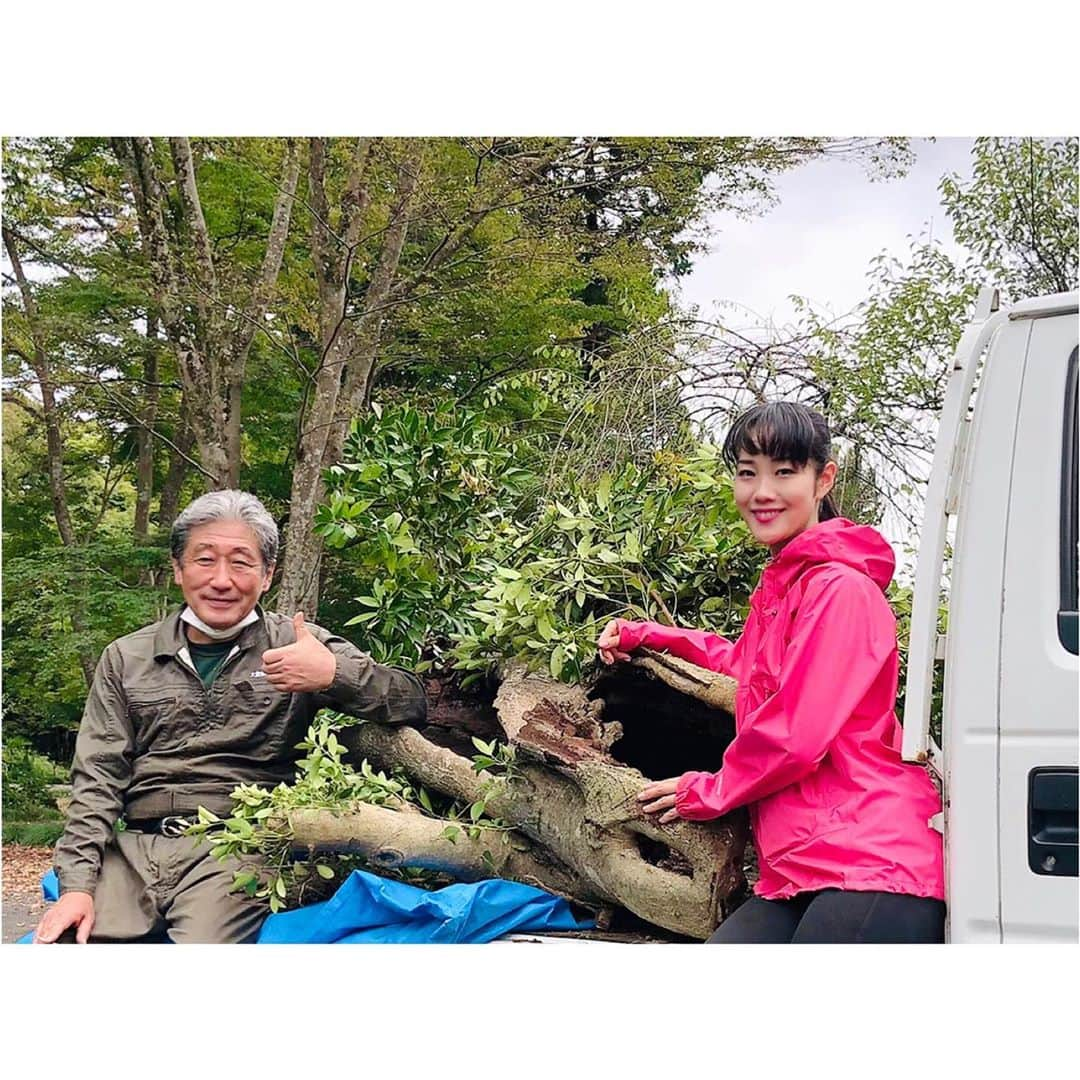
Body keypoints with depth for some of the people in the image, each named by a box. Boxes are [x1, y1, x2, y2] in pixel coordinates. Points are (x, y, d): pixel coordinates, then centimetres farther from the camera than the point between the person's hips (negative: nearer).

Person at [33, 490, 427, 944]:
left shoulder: (297, 645, 7)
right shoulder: (126, 658, 15)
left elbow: (411, 703, -1)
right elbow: (97, 781, 11)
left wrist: (335, 674, -20)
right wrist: (76, 885, -3)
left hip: (240, 844, -3)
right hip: (134, 847, 3)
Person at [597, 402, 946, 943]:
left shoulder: (841, 588, -10)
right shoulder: (778, 584, 19)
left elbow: (795, 735, -14)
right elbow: (745, 665, 39)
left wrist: (705, 791, 2)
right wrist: (643, 636, 29)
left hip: (871, 864, -8)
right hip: (797, 873, 8)